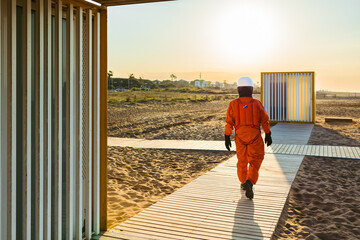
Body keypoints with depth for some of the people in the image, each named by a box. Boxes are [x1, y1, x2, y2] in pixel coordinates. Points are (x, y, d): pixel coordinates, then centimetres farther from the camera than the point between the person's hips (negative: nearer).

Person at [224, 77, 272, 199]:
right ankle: (249, 183, -16)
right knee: (255, 162, 4)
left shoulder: (233, 104, -7)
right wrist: (268, 135, 10)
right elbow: (265, 121, -1)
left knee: (242, 160, 19)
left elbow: (229, 122, -6)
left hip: (240, 137, 2)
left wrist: (227, 138, 1)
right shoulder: (257, 104, -7)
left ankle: (243, 183, 31)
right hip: (255, 137, -2)